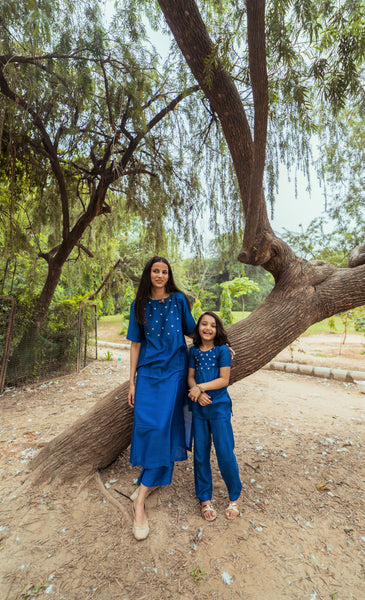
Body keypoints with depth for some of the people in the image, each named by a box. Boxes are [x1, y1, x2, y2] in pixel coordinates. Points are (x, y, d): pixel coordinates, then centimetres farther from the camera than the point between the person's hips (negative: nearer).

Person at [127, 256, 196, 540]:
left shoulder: (179, 300, 0)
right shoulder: (140, 305, 4)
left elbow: (193, 331, 9)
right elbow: (136, 344, 6)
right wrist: (132, 381, 5)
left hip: (174, 370, -1)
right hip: (148, 370, 2)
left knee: (163, 426, -4)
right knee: (145, 424, 0)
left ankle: (141, 497, 11)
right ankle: (155, 479, 24)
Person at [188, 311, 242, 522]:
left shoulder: (222, 350, -7)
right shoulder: (194, 351, 4)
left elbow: (224, 380, -11)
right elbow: (191, 377, 4)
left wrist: (201, 387, -16)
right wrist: (198, 393, -14)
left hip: (219, 406, -3)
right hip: (199, 407, 4)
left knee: (225, 453, 4)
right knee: (201, 454, 12)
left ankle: (234, 498, 29)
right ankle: (205, 499, 31)